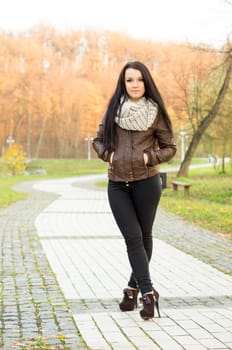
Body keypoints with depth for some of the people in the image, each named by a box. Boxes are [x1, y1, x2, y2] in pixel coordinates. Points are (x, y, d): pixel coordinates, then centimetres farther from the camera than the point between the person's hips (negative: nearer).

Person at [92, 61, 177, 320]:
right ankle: (148, 292, -5)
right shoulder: (113, 109, 5)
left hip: (146, 182, -1)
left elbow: (170, 148, 5)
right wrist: (108, 154, -3)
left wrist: (150, 157, -10)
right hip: (117, 184, 1)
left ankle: (134, 287, 24)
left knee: (144, 237, 8)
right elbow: (98, 140, 15)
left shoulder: (155, 112, 0)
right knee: (133, 238, -5)